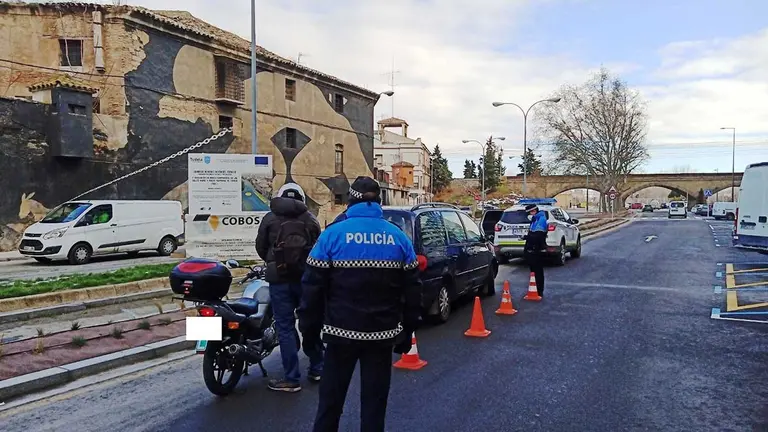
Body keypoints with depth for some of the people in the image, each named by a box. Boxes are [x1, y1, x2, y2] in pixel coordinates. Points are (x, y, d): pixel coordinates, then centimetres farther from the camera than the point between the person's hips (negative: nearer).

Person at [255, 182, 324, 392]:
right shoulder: (310, 219, 5)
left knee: (285, 327, 2)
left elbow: (260, 248, 6)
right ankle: (316, 369, 27)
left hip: (279, 278, -2)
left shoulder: (270, 218, 1)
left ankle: (291, 379, 4)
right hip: (306, 277, 3)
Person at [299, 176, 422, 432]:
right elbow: (412, 290, 5)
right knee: (374, 400, 12)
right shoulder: (399, 238, 3)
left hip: (342, 331, -2)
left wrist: (309, 328, 3)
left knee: (331, 398, 12)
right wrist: (407, 331, 12)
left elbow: (313, 287, -6)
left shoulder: (333, 234, -5)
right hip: (382, 333, 2)